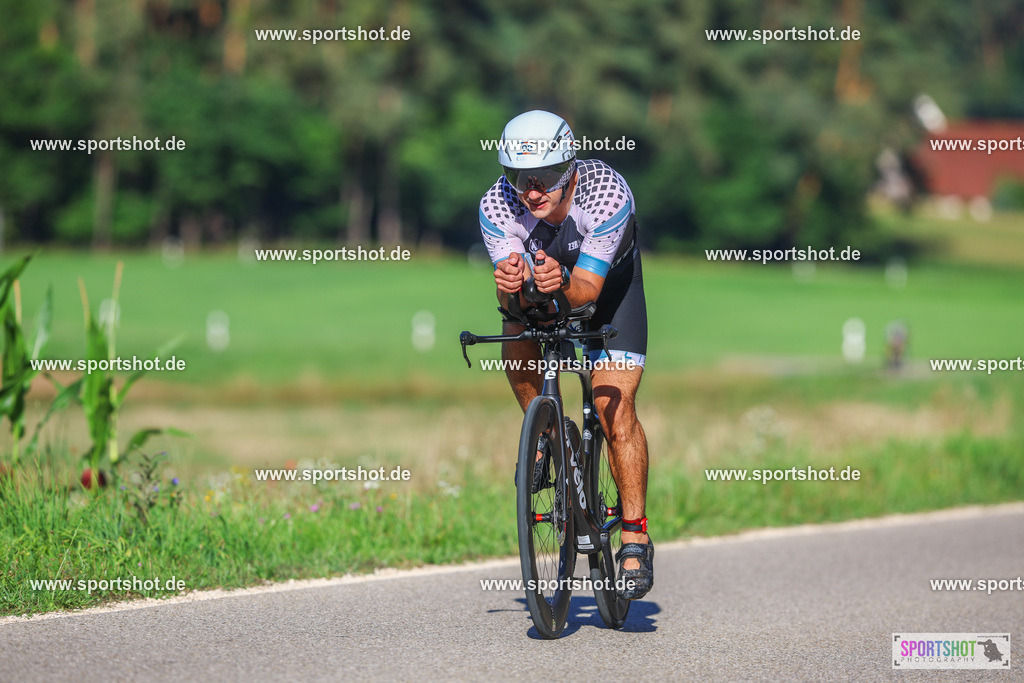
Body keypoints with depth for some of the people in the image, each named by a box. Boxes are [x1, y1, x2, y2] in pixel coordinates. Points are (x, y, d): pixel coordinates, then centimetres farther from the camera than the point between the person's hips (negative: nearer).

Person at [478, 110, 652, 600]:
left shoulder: (607, 193, -38)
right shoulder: (497, 207, -32)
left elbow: (587, 288, -36)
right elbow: (510, 296, -31)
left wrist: (561, 284, -58)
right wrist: (509, 287, -55)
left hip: (608, 279, -3)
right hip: (540, 269, 3)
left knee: (614, 409, -12)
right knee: (517, 344, -27)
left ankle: (635, 539, -3)